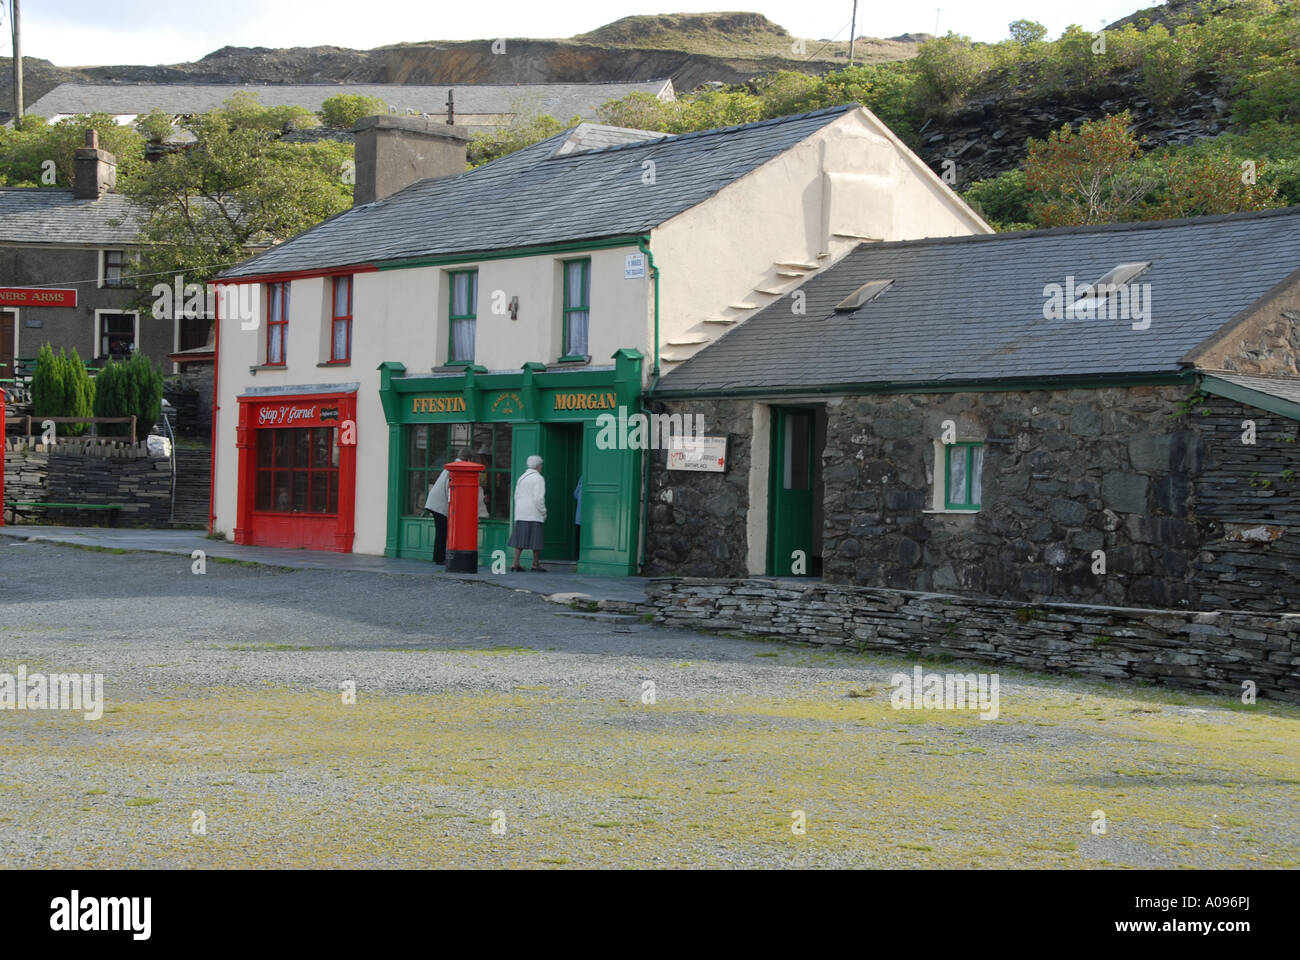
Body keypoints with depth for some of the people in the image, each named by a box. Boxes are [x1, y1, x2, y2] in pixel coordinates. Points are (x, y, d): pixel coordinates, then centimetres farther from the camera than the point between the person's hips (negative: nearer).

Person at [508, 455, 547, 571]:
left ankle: (516, 563, -3)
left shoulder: (522, 477, 13)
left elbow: (517, 496, 15)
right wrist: (543, 513, -7)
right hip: (534, 514, -7)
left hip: (520, 514, 7)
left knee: (520, 538, 5)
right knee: (536, 539, 0)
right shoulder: (538, 478, -9)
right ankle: (535, 564, 3)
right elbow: (538, 498, -16)